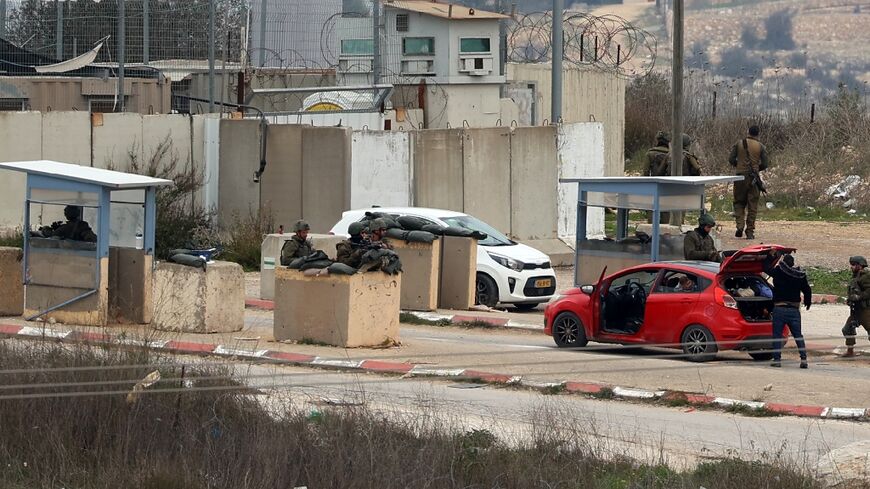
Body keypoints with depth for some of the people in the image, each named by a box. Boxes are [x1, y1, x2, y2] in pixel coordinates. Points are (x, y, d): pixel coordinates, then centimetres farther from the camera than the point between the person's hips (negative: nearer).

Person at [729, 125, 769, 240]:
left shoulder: (739, 144, 2)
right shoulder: (761, 147, 0)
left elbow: (731, 160, 0)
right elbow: (764, 165, 0)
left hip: (741, 176, 0)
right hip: (754, 178, 0)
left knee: (739, 202, 13)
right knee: (752, 205, 4)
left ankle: (740, 225, -7)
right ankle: (750, 232, 3)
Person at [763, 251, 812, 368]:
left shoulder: (778, 272, -8)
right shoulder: (800, 275, 3)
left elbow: (766, 268, 8)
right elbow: (807, 290, 11)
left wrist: (771, 256, 21)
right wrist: (807, 303, 27)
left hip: (779, 309, -3)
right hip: (794, 309, 3)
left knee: (777, 335, 3)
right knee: (798, 335, 7)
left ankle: (777, 359, -2)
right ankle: (803, 358, -2)